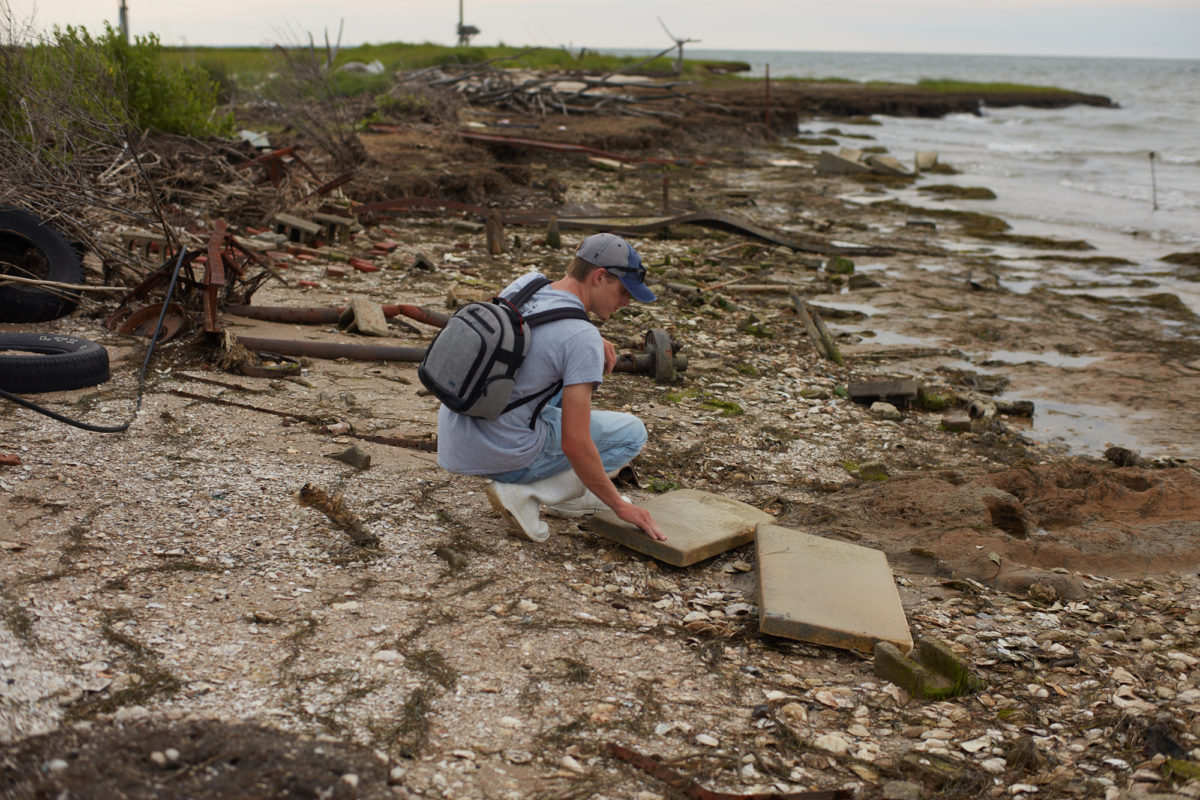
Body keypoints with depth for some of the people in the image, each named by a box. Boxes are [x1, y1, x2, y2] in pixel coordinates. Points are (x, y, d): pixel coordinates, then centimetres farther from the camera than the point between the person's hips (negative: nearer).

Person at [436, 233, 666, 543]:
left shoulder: (527, 282, 2)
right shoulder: (583, 340, -20)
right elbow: (575, 445, -22)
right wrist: (620, 507, -10)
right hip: (503, 456, -8)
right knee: (632, 432, 6)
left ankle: (571, 494, 25)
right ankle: (524, 495, -3)